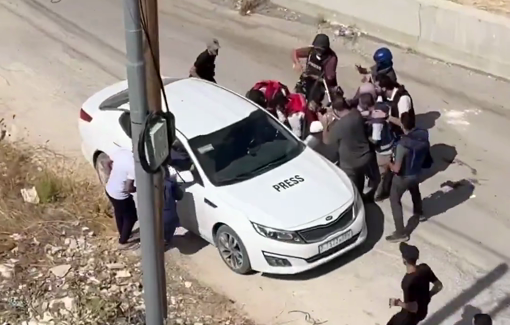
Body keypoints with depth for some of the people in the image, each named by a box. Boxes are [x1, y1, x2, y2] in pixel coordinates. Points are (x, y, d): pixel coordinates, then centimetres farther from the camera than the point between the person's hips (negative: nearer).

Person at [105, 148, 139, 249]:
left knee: (119, 213, 32)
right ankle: (123, 242, 34)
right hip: (120, 195, -8)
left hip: (109, 189, 8)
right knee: (131, 217, 19)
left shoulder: (121, 151, -11)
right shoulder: (134, 165, -31)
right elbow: (128, 188, -29)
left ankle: (122, 234, 55)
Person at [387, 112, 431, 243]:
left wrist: (390, 164, -7)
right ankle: (419, 213, 61)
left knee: (395, 201, 13)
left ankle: (401, 233, 17)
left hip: (403, 177, -6)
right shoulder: (423, 135, -17)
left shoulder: (403, 144, -37)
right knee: (415, 191, 36)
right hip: (416, 173, 6)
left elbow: (396, 169, -31)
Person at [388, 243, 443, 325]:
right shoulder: (425, 268, -16)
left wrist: (398, 303, -17)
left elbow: (413, 308, -32)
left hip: (412, 314, -7)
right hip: (423, 310, 7)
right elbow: (439, 286, -3)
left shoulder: (408, 282, -37)